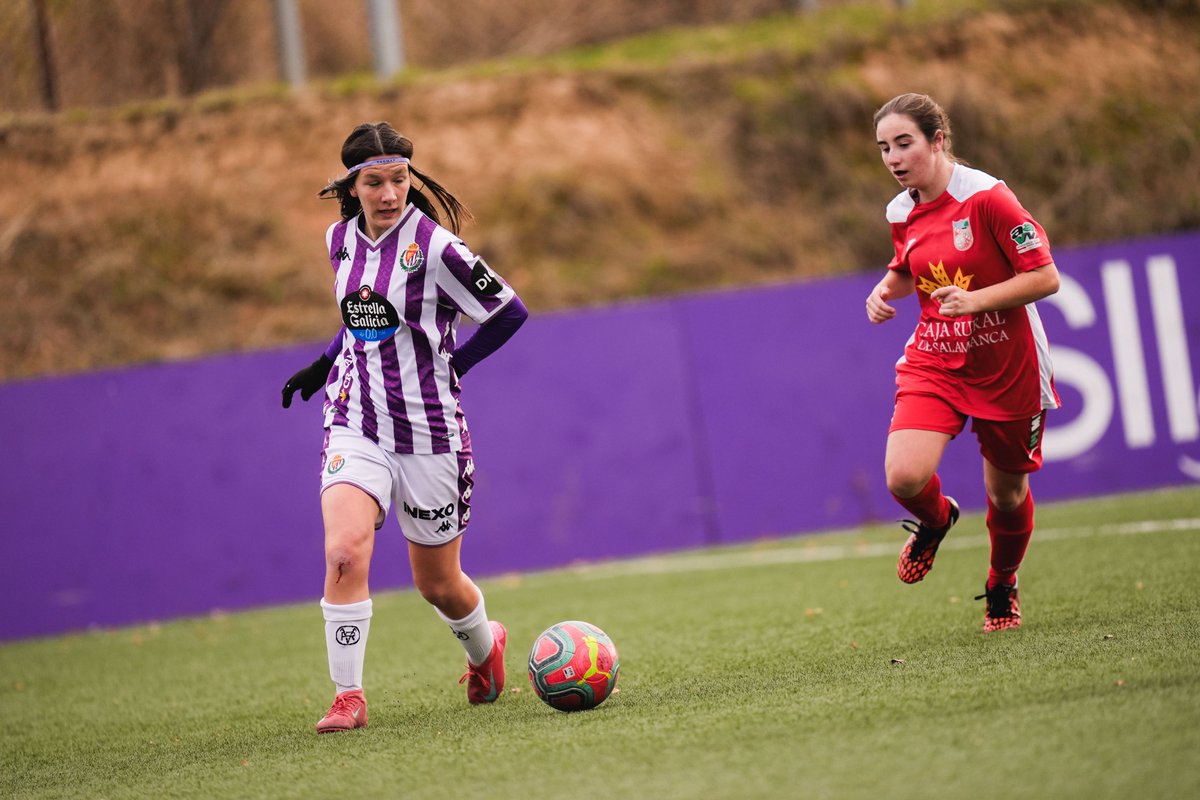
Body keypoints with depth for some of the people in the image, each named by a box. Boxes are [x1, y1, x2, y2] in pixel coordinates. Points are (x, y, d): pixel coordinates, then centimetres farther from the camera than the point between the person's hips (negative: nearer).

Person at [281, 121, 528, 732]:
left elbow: (509, 312, -6)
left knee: (437, 584, 10)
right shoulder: (341, 239, 5)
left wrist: (447, 366, -3)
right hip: (355, 423, 3)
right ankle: (348, 698, -14)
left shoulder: (433, 245, -14)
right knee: (344, 550, -21)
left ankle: (485, 645, 44)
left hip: (428, 429, -3)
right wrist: (326, 362, 15)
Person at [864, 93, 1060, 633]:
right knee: (904, 476, -19)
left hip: (1008, 367, -3)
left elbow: (1046, 277, -17)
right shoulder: (901, 213, 2)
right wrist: (886, 289, 1)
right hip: (934, 361, 4)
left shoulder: (986, 197, -17)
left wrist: (975, 300, -28)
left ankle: (1002, 587, 40)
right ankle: (935, 519, 18)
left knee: (1006, 493, 10)